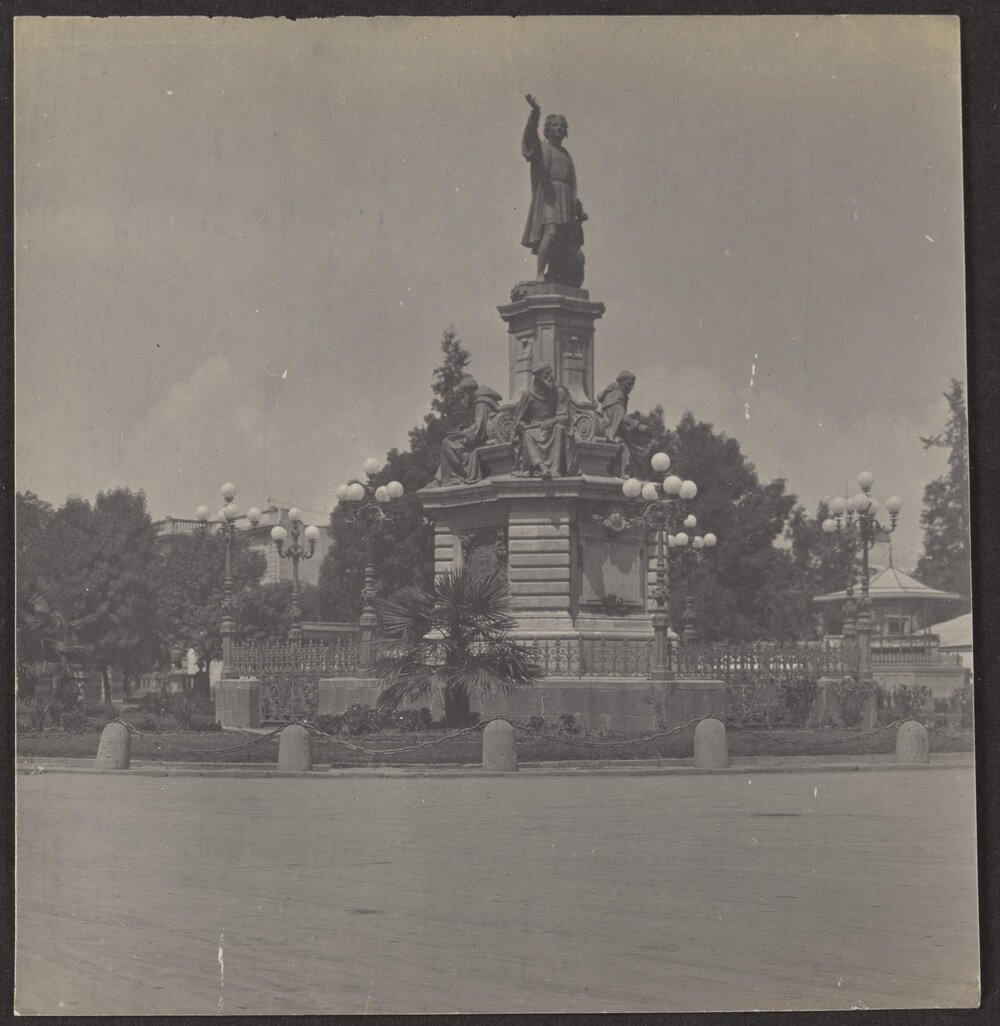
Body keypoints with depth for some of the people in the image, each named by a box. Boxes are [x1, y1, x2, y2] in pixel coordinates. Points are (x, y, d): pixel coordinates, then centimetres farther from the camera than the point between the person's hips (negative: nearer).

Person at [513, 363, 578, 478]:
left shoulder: (559, 392, -1)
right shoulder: (528, 394, 0)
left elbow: (564, 417, -5)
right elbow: (520, 421, 7)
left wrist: (549, 422, -23)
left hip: (553, 427, 0)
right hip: (534, 428, 0)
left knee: (559, 430, -34)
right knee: (527, 435, -33)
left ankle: (554, 468, -44)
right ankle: (540, 466, -55)